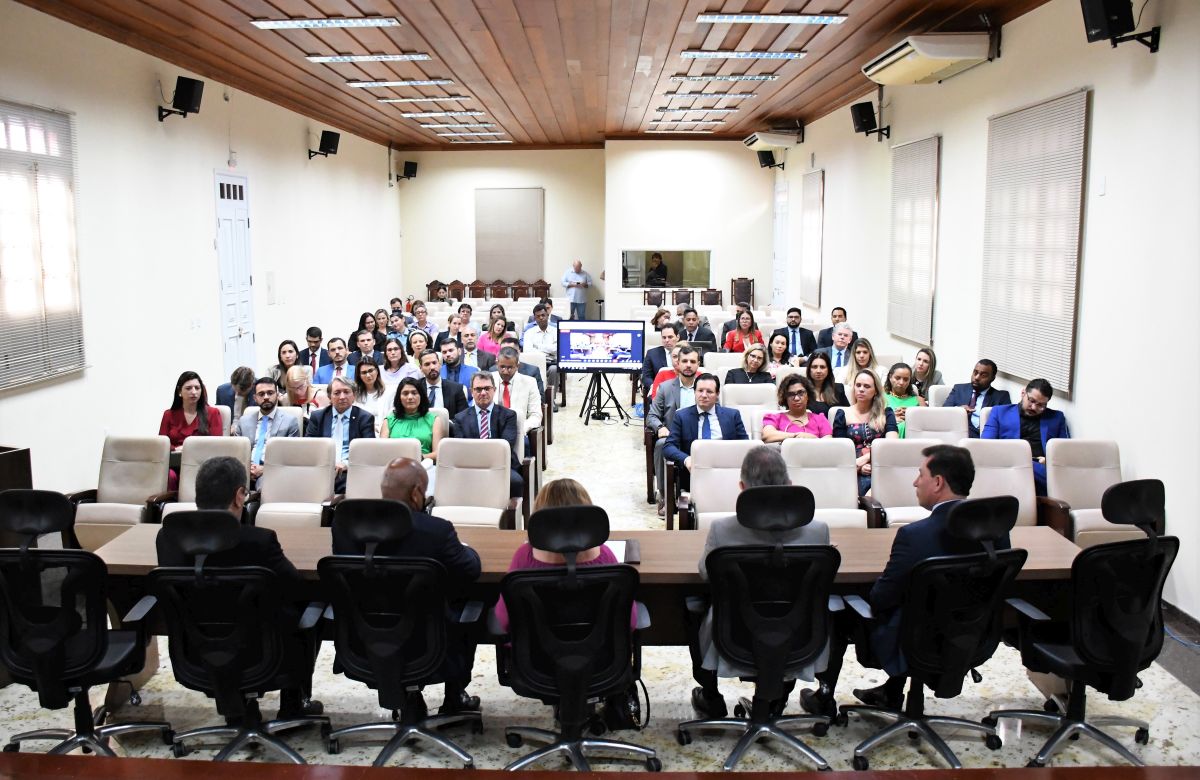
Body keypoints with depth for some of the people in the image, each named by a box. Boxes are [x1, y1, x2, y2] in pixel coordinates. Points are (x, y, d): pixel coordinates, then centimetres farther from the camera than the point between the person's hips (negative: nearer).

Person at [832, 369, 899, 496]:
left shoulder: (886, 413, 17)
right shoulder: (842, 415, 15)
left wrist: (864, 458, -11)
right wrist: (859, 467, -11)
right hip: (856, 472, -1)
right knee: (866, 480, -36)